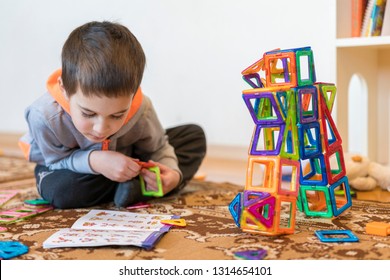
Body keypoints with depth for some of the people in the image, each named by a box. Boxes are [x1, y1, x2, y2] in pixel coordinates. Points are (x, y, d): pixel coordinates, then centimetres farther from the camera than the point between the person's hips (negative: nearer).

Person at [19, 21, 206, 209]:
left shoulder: (140, 109, -32)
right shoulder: (45, 116, -39)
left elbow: (158, 150, -13)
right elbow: (58, 161, -24)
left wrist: (172, 174, -35)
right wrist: (93, 161, -45)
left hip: (123, 162, 2)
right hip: (74, 166, -2)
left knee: (195, 135, -7)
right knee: (57, 189, -40)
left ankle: (136, 187, -21)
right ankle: (135, 183, -18)